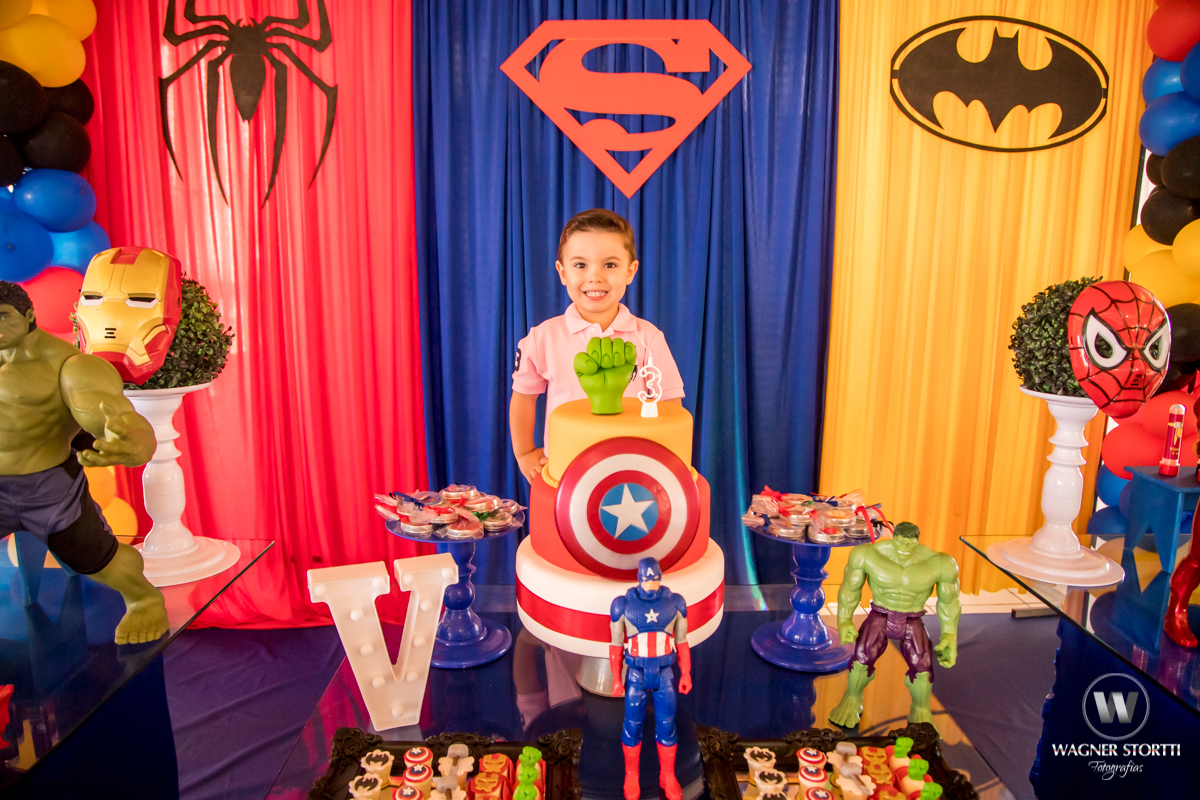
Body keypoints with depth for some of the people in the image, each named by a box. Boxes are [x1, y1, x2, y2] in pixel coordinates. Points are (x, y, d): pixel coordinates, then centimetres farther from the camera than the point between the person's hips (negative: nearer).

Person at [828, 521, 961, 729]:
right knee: (863, 655, -27)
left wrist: (950, 637, -4)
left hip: (912, 622, 1)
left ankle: (921, 713, 1)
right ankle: (852, 701, -1)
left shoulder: (936, 562, -18)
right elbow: (850, 588, -4)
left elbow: (948, 600, -3)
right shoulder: (869, 555, -18)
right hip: (880, 616, 0)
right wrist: (844, 621, -9)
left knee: (921, 663, -26)